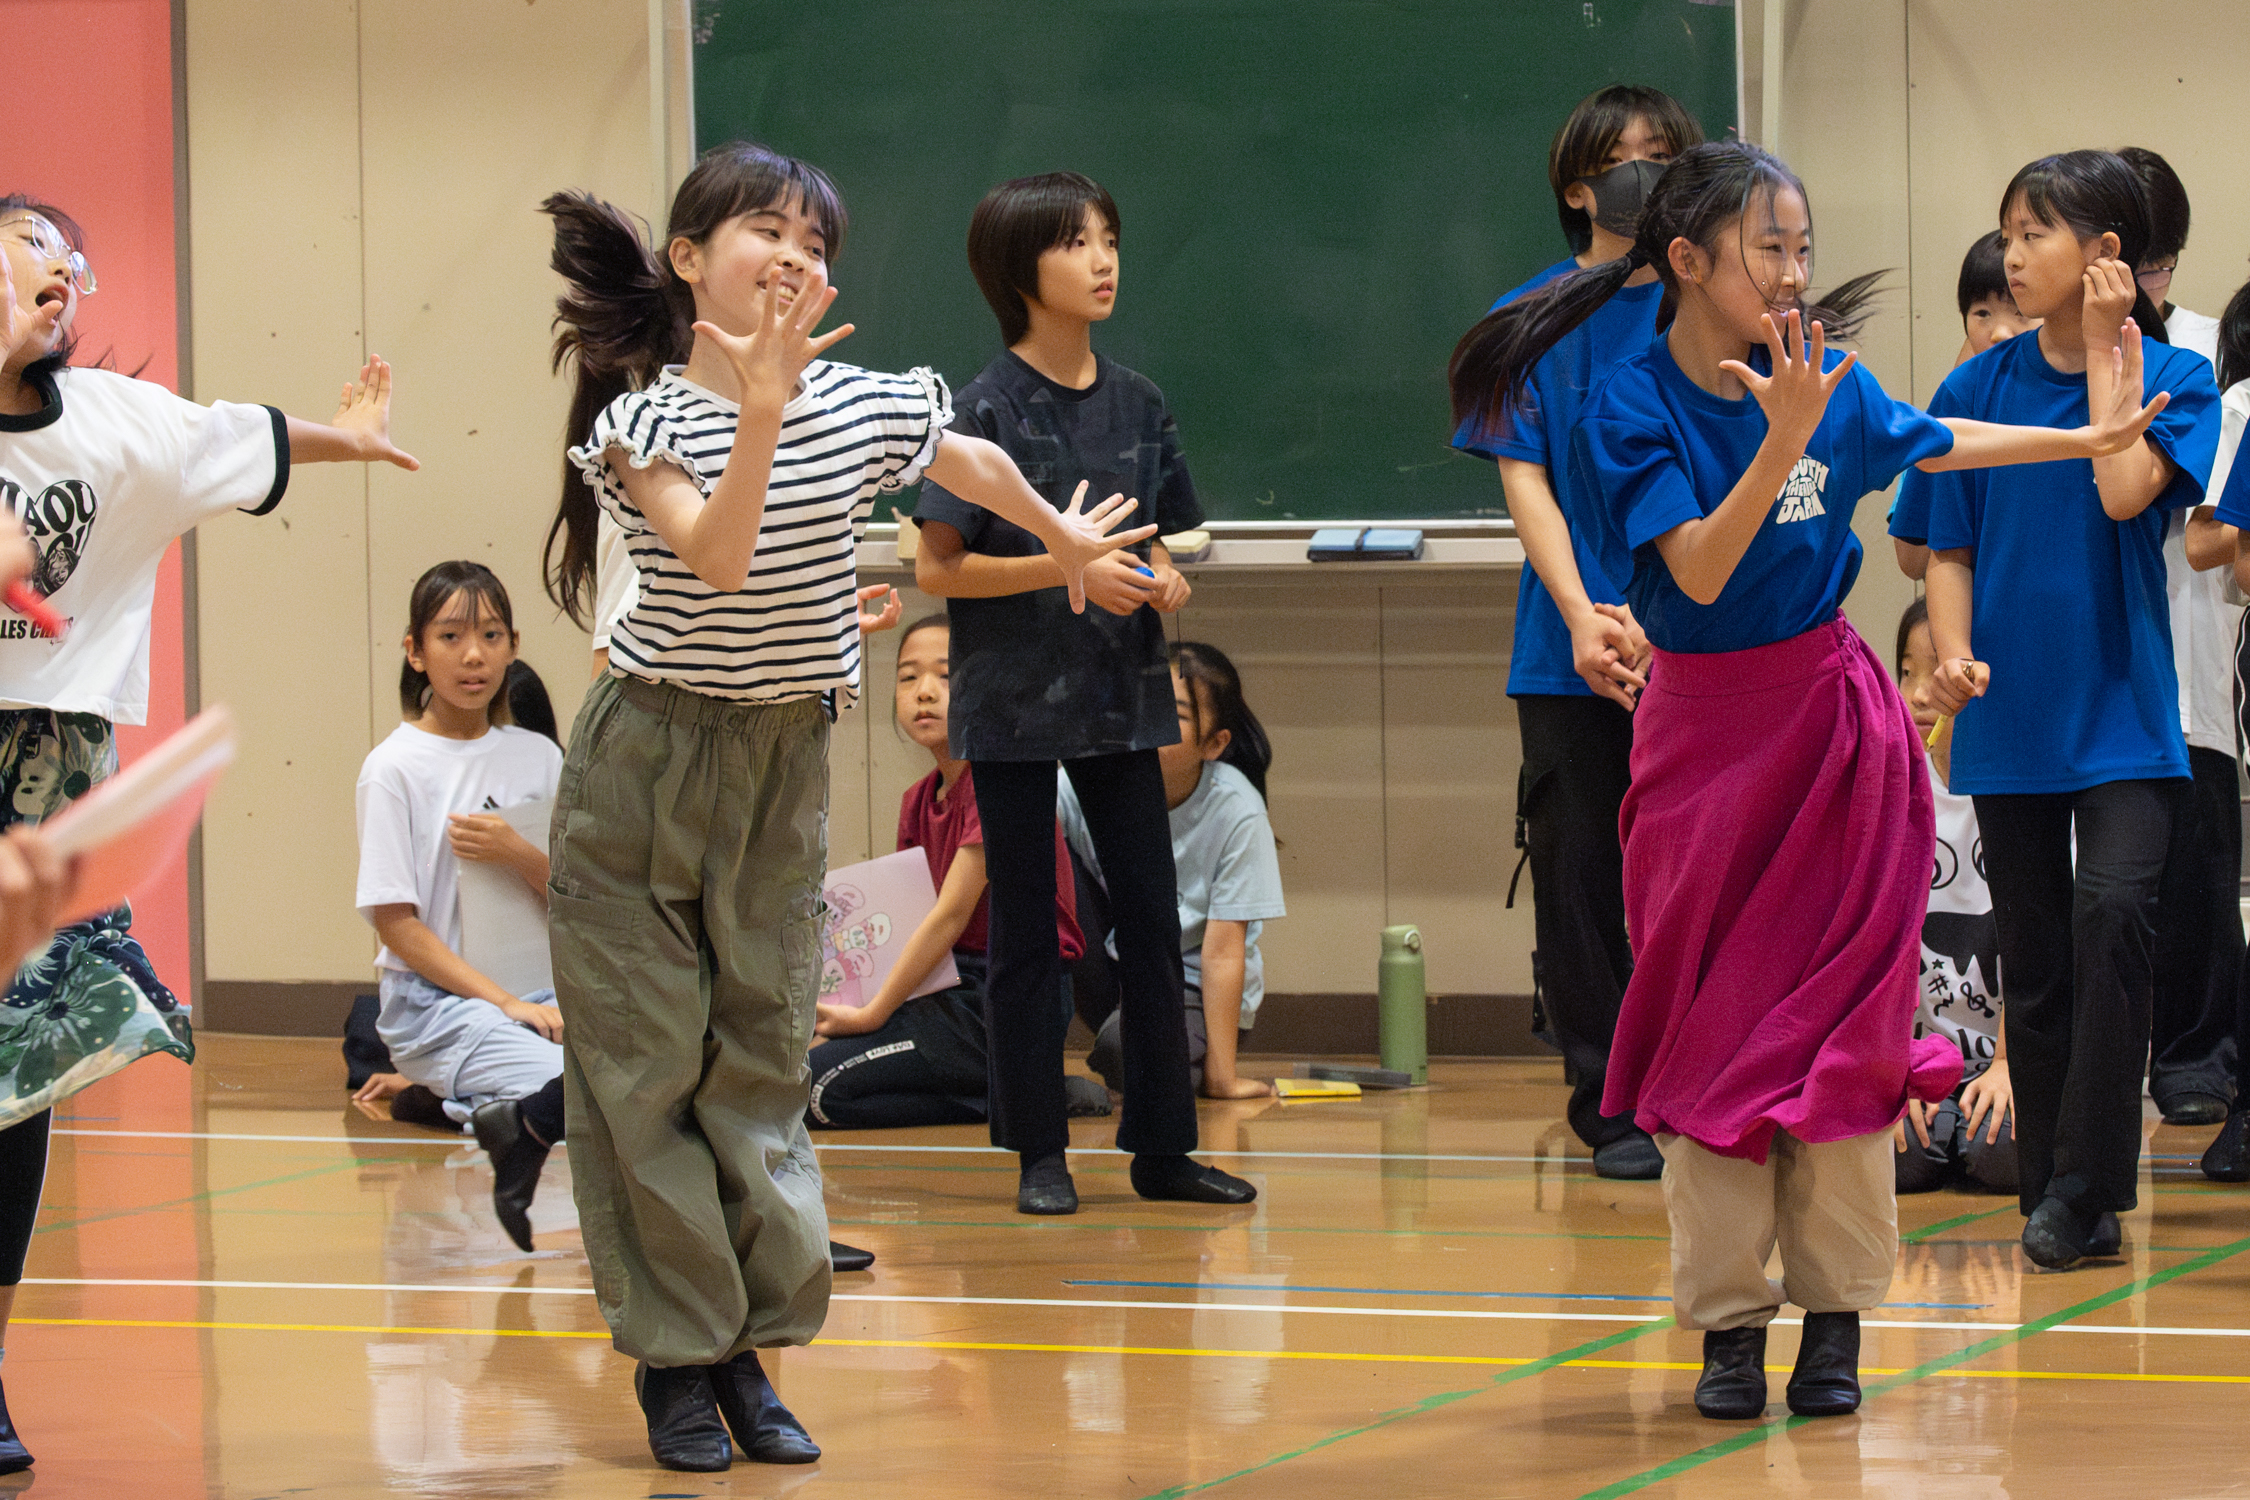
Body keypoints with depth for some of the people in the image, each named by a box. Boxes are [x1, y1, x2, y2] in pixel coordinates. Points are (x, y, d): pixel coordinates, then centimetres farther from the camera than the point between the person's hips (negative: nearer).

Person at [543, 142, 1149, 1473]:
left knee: (764, 1053, 3)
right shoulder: (649, 416, -13)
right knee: (649, 1061, -2)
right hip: (649, 764, -3)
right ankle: (674, 1356, 3)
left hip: (786, 768, 3)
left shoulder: (861, 407, -2)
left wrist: (1068, 539, 32)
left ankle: (748, 1349, 9)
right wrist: (762, 410, -38)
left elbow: (975, 463, 19)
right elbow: (717, 557, -29)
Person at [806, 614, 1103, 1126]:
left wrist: (871, 1014, -15)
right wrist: (849, 999, -5)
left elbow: (951, 914, -16)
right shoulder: (918, 800, 15)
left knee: (821, 1088, -18)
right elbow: (909, 919, 14)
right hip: (958, 989, 9)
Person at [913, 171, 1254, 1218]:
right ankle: (1039, 1155, 10)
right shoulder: (988, 409, -9)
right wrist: (1071, 572, -20)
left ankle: (1162, 1147, 11)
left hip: (1119, 694, 5)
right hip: (1016, 699, -5)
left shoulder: (1136, 405, 6)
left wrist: (1163, 581, -5)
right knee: (1025, 933, 3)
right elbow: (938, 568, -12)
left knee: (1151, 916, 4)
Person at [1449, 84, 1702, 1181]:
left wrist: (1656, 617, -14)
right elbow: (1525, 478, 2)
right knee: (1580, 875, 2)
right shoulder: (1529, 320, 7)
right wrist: (1582, 618, -11)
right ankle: (1613, 1110, 11)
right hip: (1571, 654, 1)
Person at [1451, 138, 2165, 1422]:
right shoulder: (1633, 409, -13)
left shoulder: (1835, 382, -2)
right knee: (1709, 1026, 1)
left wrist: (2087, 439, 24)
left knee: (1840, 1014, 0)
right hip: (1703, 728, -2)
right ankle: (1729, 1321, 8)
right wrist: (1782, 439, -33)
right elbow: (1698, 569, -23)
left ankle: (1837, 1312, 7)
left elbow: (1932, 443, 18)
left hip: (1835, 717, 2)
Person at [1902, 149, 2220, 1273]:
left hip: (2121, 707, -3)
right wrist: (1952, 655, -10)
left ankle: (2084, 1183, -15)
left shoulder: (2172, 377, -1)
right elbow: (1949, 549, 7)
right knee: (2035, 958, 6)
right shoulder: (1976, 390, 5)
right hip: (2011, 713, 3)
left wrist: (2105, 349, -11)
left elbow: (2125, 490, -18)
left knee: (2112, 909, -21)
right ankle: (2054, 1196, 14)